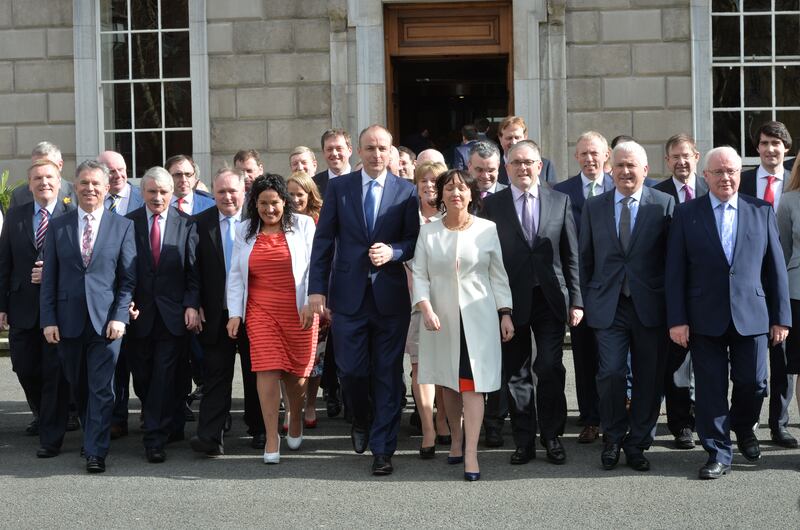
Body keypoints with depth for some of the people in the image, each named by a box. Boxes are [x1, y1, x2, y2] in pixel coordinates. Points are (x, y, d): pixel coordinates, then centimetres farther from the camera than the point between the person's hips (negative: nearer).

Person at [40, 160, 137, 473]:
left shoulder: (122, 227, 3)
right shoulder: (57, 227, 7)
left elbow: (128, 278, 1)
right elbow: (49, 278, 6)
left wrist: (120, 316, -9)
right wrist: (48, 319, -2)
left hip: (105, 320, -2)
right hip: (68, 321, 2)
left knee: (101, 388, -4)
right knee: (78, 386, 13)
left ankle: (96, 451, 1)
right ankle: (92, 434, 32)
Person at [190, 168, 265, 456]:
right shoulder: (200, 223, 2)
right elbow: (194, 269, 3)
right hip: (216, 313, 0)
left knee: (256, 375, 11)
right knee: (215, 375, -1)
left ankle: (259, 431, 23)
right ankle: (210, 437, -3)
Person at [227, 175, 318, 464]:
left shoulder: (303, 225, 3)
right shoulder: (245, 231, 9)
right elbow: (235, 275, 10)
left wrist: (311, 304, -9)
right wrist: (234, 313, 2)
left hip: (298, 311, -1)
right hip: (260, 312, 1)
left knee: (297, 372, 5)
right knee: (267, 369, -10)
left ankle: (295, 421, 32)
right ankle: (272, 437, -7)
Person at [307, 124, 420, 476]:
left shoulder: (406, 192, 3)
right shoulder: (338, 187, 5)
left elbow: (415, 241, 5)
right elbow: (323, 240, 3)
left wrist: (392, 252, -16)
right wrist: (317, 288, -4)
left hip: (391, 297, 0)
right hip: (348, 295, 0)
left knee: (388, 374, 2)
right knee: (351, 370, 2)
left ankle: (382, 449, 10)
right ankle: (361, 420, 33)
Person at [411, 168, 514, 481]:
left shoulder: (487, 230, 1)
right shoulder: (428, 232, 4)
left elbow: (498, 275, 4)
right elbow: (420, 274, 1)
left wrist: (505, 314, -1)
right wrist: (426, 309, -13)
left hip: (477, 317, -2)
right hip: (441, 317, 2)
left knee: (472, 384, -8)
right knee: (449, 383, 9)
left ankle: (471, 455, -9)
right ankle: (456, 440, 27)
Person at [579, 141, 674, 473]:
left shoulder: (664, 205, 2)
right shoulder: (593, 207, 8)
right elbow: (585, 258, 11)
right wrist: (586, 302, 7)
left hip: (650, 305, -1)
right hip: (609, 305, 1)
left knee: (649, 379, 5)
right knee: (610, 374, -5)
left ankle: (637, 444, 20)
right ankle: (612, 439, 15)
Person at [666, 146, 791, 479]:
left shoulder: (762, 212, 6)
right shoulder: (687, 214, 2)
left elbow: (775, 267, 6)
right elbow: (675, 271, 0)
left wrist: (781, 316, 3)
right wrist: (677, 320, -6)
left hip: (751, 316, 1)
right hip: (705, 320, -1)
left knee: (753, 383, 6)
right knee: (711, 388, 2)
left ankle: (743, 427, 37)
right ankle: (718, 453, 15)